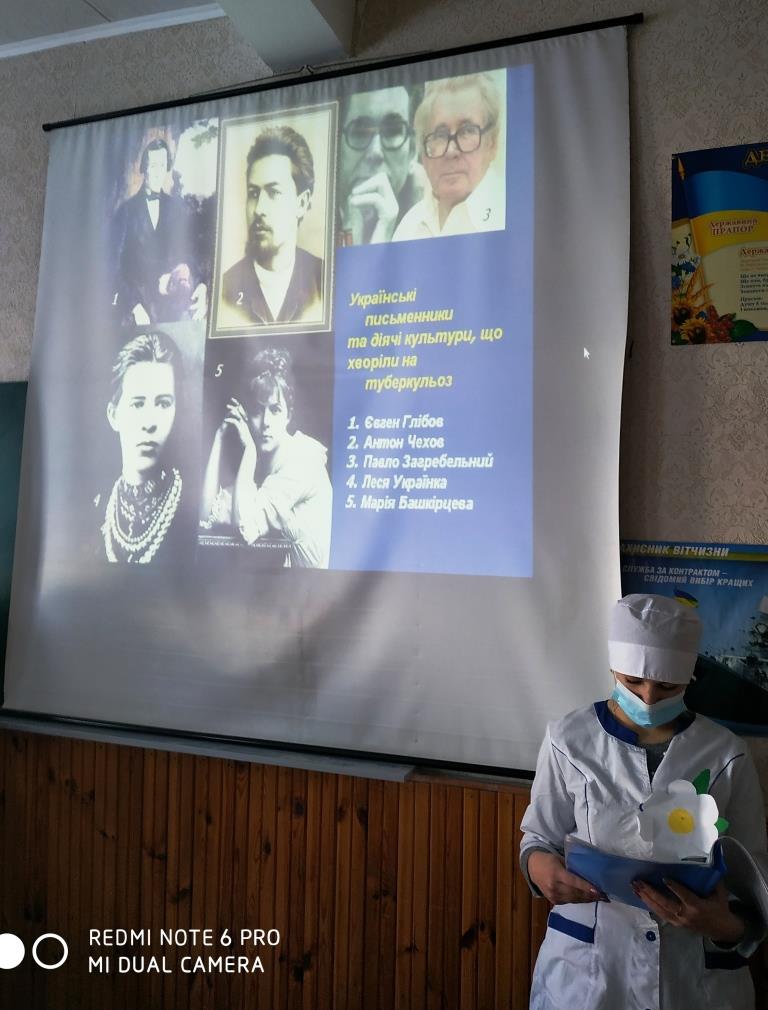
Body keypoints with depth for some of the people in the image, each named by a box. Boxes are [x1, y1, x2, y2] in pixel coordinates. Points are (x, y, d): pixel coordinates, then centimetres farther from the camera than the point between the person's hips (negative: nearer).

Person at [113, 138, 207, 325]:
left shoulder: (179, 208, 12)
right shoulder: (127, 210, 6)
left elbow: (190, 254, 8)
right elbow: (120, 263, 1)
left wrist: (202, 286, -13)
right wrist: (135, 306, -12)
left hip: (172, 300, 2)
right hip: (137, 298, -1)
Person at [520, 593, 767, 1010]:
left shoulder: (725, 754, -6)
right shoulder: (570, 739, -9)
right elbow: (539, 837, 0)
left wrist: (730, 924, -22)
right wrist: (538, 864, -21)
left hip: (698, 969, 1)